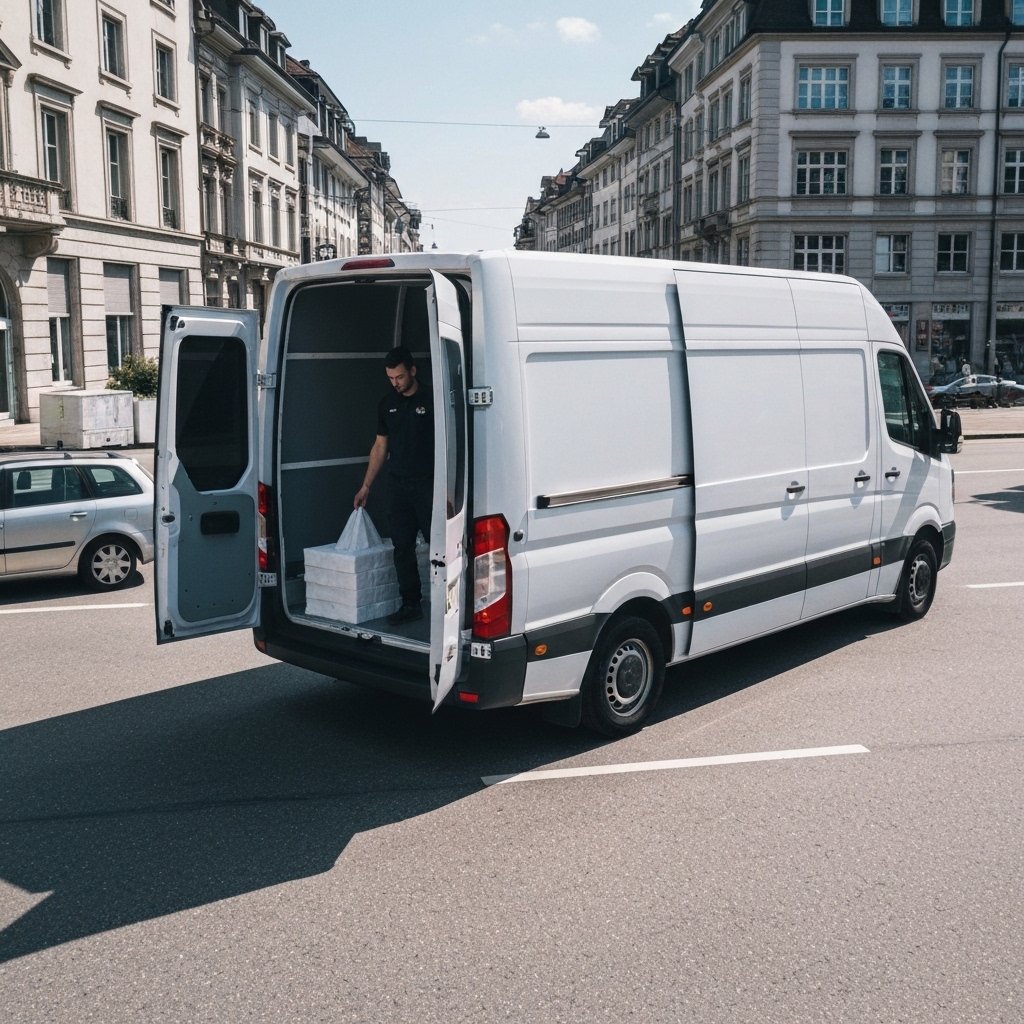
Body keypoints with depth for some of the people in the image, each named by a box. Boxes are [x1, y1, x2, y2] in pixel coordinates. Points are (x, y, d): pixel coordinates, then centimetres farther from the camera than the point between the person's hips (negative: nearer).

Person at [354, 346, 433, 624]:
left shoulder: (430, 401, -5)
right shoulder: (387, 404, 11)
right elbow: (380, 446, 17)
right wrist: (366, 486, 14)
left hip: (427, 484, -5)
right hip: (398, 485, 5)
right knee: (402, 547, 6)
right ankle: (411, 604, 14)